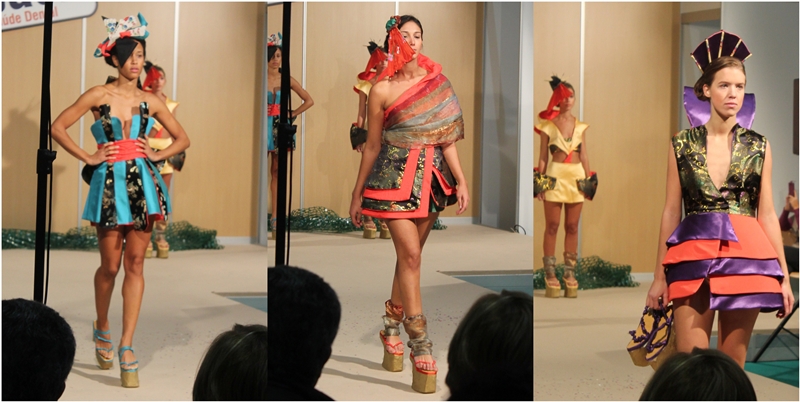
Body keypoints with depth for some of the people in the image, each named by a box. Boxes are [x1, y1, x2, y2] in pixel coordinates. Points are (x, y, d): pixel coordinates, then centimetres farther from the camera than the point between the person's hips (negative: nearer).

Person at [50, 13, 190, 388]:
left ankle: (126, 347, 2)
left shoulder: (151, 101, 8)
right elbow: (57, 127, 0)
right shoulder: (98, 95, 1)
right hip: (110, 183, -2)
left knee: (135, 263, -1)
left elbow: (182, 138, 17)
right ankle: (102, 329, 29)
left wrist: (157, 155, 2)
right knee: (110, 265, 2)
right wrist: (88, 157, -4)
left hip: (143, 183, 2)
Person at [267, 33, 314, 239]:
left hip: (280, 128, 3)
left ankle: (275, 216, 10)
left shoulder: (287, 80, 6)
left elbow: (309, 100, 12)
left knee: (277, 171, 7)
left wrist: (292, 114, 4)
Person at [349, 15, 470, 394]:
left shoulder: (436, 81, 7)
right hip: (395, 175, -4)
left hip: (430, 176, 4)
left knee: (409, 255, 9)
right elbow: (372, 145, 5)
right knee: (410, 255, -12)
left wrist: (461, 179, 4)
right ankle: (421, 350, -12)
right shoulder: (382, 89, -2)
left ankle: (391, 330, 27)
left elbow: (445, 136, 9)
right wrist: (357, 193, 9)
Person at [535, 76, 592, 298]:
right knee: (552, 226, -3)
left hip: (576, 177, 3)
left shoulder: (580, 126, 11)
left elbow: (584, 155, 13)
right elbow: (543, 156, 2)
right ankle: (550, 275, 0)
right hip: (555, 176, -3)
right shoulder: (548, 125, 2)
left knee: (572, 227, 5)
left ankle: (570, 274, 9)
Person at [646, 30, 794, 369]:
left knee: (733, 364, 3)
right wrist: (659, 276, 5)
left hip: (745, 255, 1)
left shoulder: (759, 147, 8)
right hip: (693, 255, -1)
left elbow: (767, 214, 9)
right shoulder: (682, 144, 6)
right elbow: (671, 211, 7)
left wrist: (784, 277, 5)